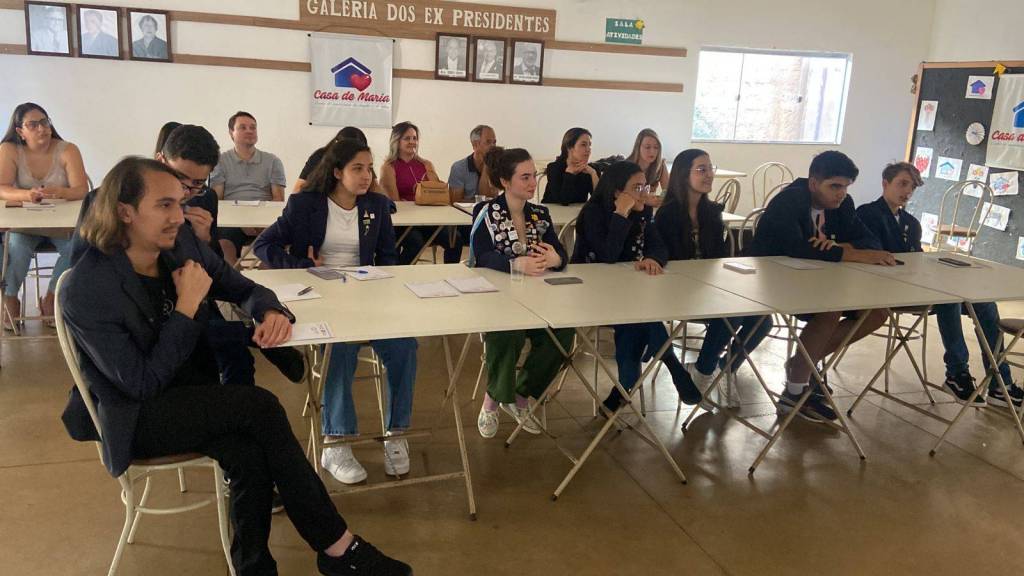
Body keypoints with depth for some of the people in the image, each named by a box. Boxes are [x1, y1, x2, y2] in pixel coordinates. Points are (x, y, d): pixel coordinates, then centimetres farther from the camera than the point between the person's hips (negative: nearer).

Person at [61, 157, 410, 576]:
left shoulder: (181, 242, -5)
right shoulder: (85, 292, -21)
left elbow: (243, 288, 7)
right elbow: (142, 383, -20)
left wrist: (272, 311, -16)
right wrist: (187, 306, -23)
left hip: (193, 389, 5)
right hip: (136, 418, -5)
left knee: (251, 456, -27)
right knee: (260, 407, -27)